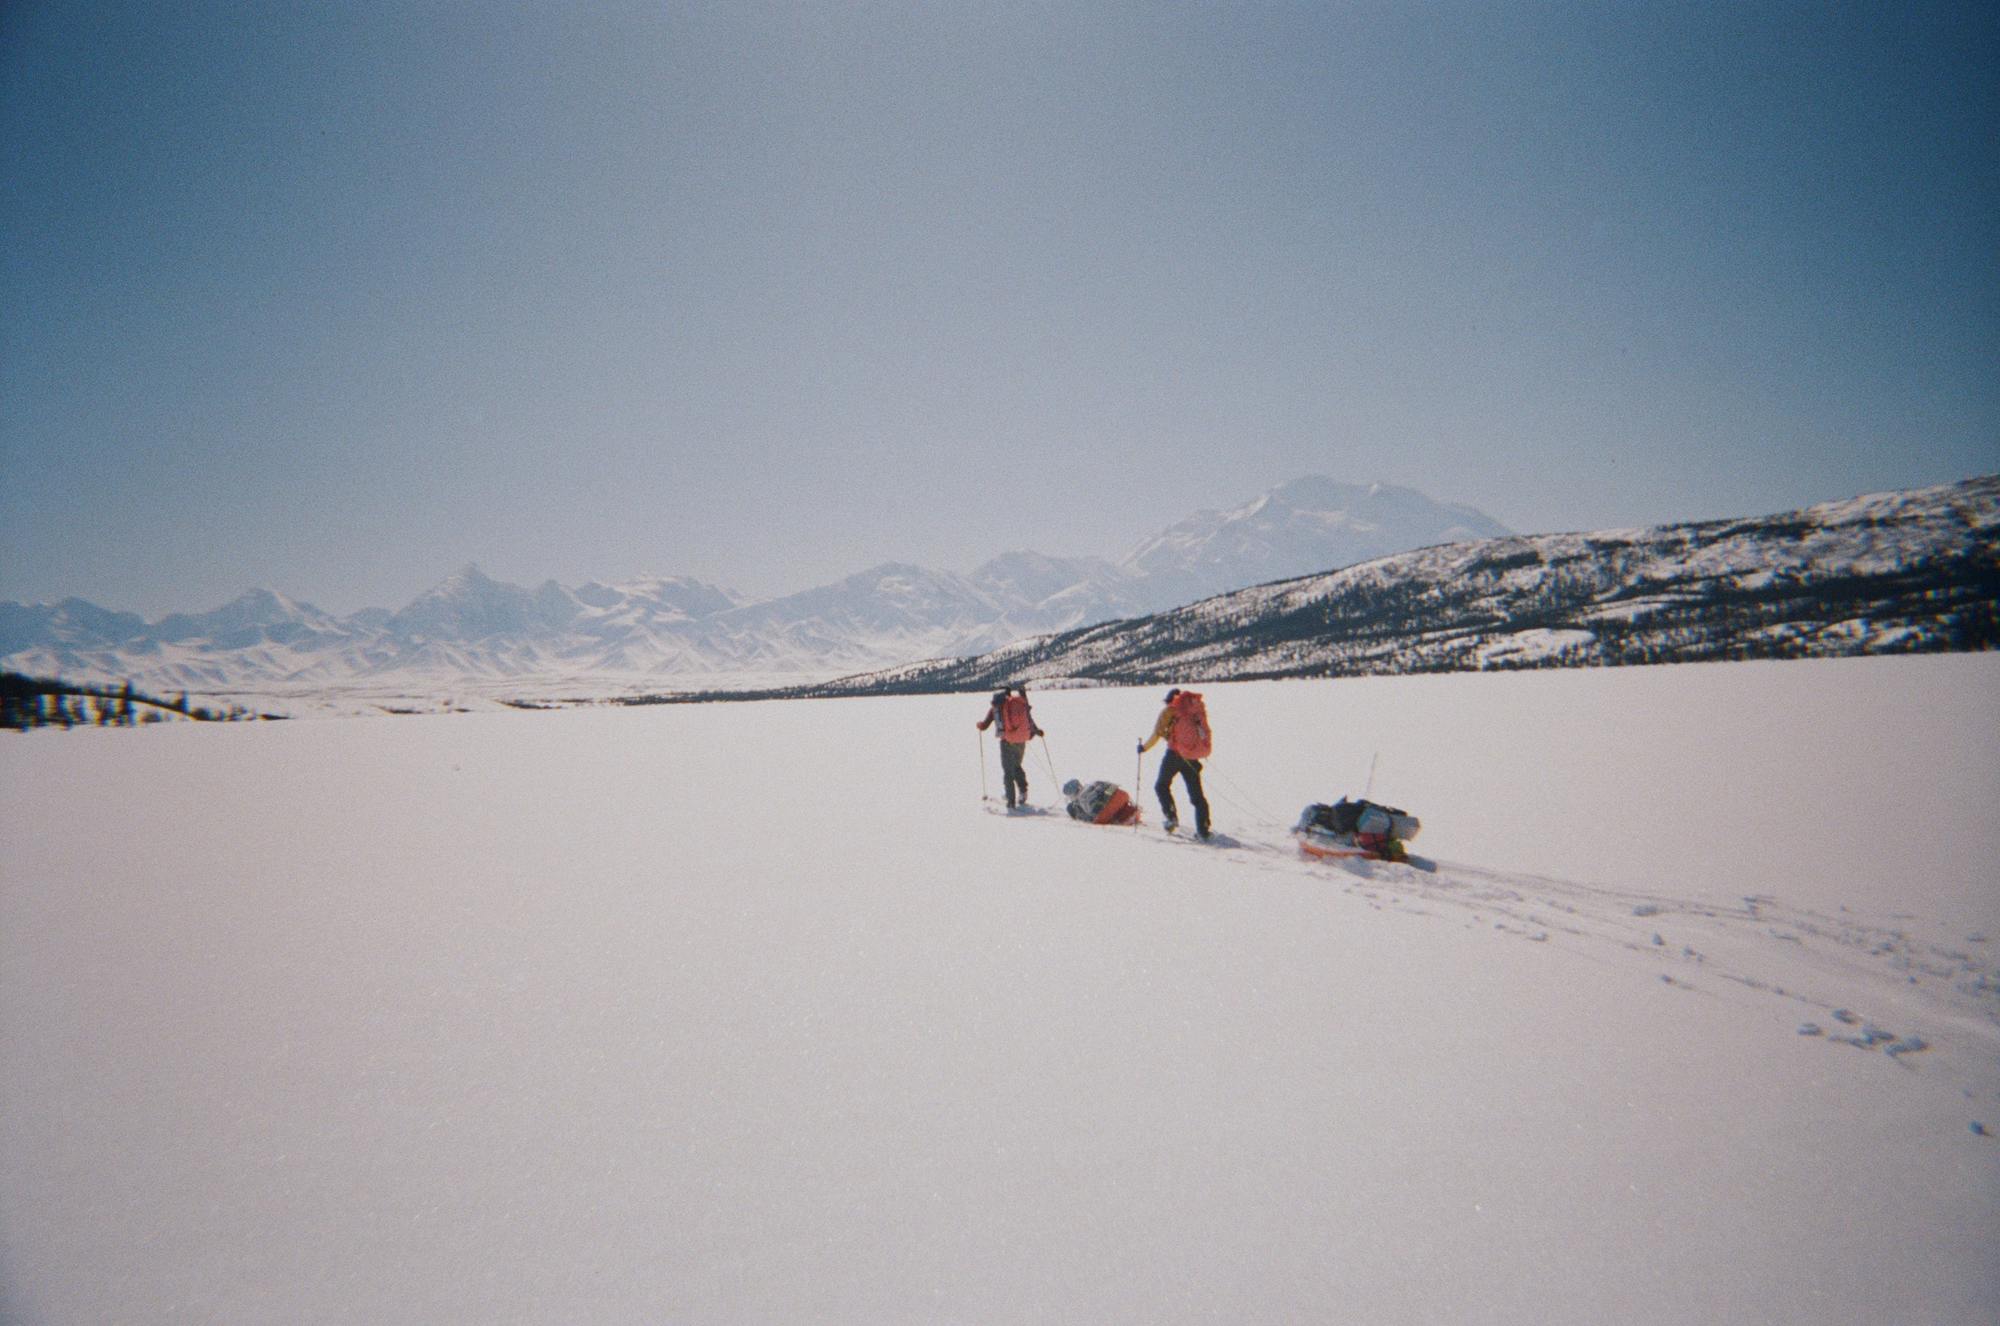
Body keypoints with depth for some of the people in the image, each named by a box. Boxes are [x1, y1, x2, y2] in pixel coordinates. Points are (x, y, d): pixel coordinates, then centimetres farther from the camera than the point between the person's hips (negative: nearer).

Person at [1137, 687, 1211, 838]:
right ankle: (1203, 829, 2)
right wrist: (1203, 751, 29)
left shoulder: (1169, 711, -1)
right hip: (1193, 757, 4)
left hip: (1175, 753, -4)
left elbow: (1157, 734, -3)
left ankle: (1171, 816, -1)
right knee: (1196, 794, 10)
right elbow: (1206, 733, 15)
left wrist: (1144, 747, 11)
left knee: (1162, 786, 15)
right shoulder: (1198, 708, 12)